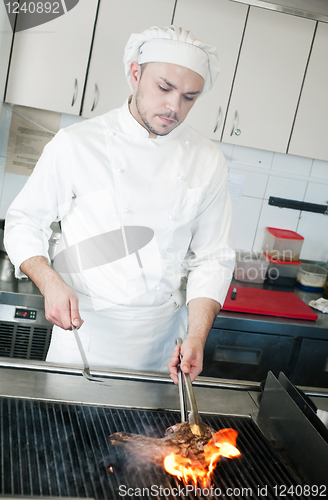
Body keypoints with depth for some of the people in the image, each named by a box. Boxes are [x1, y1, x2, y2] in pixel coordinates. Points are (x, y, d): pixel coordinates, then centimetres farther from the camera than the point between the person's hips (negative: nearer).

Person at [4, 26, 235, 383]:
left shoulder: (208, 161, -1)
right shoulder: (76, 144, -9)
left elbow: (213, 258, 0)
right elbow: (24, 222, -1)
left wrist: (197, 337, -12)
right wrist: (51, 283, -20)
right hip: (85, 335, -2)